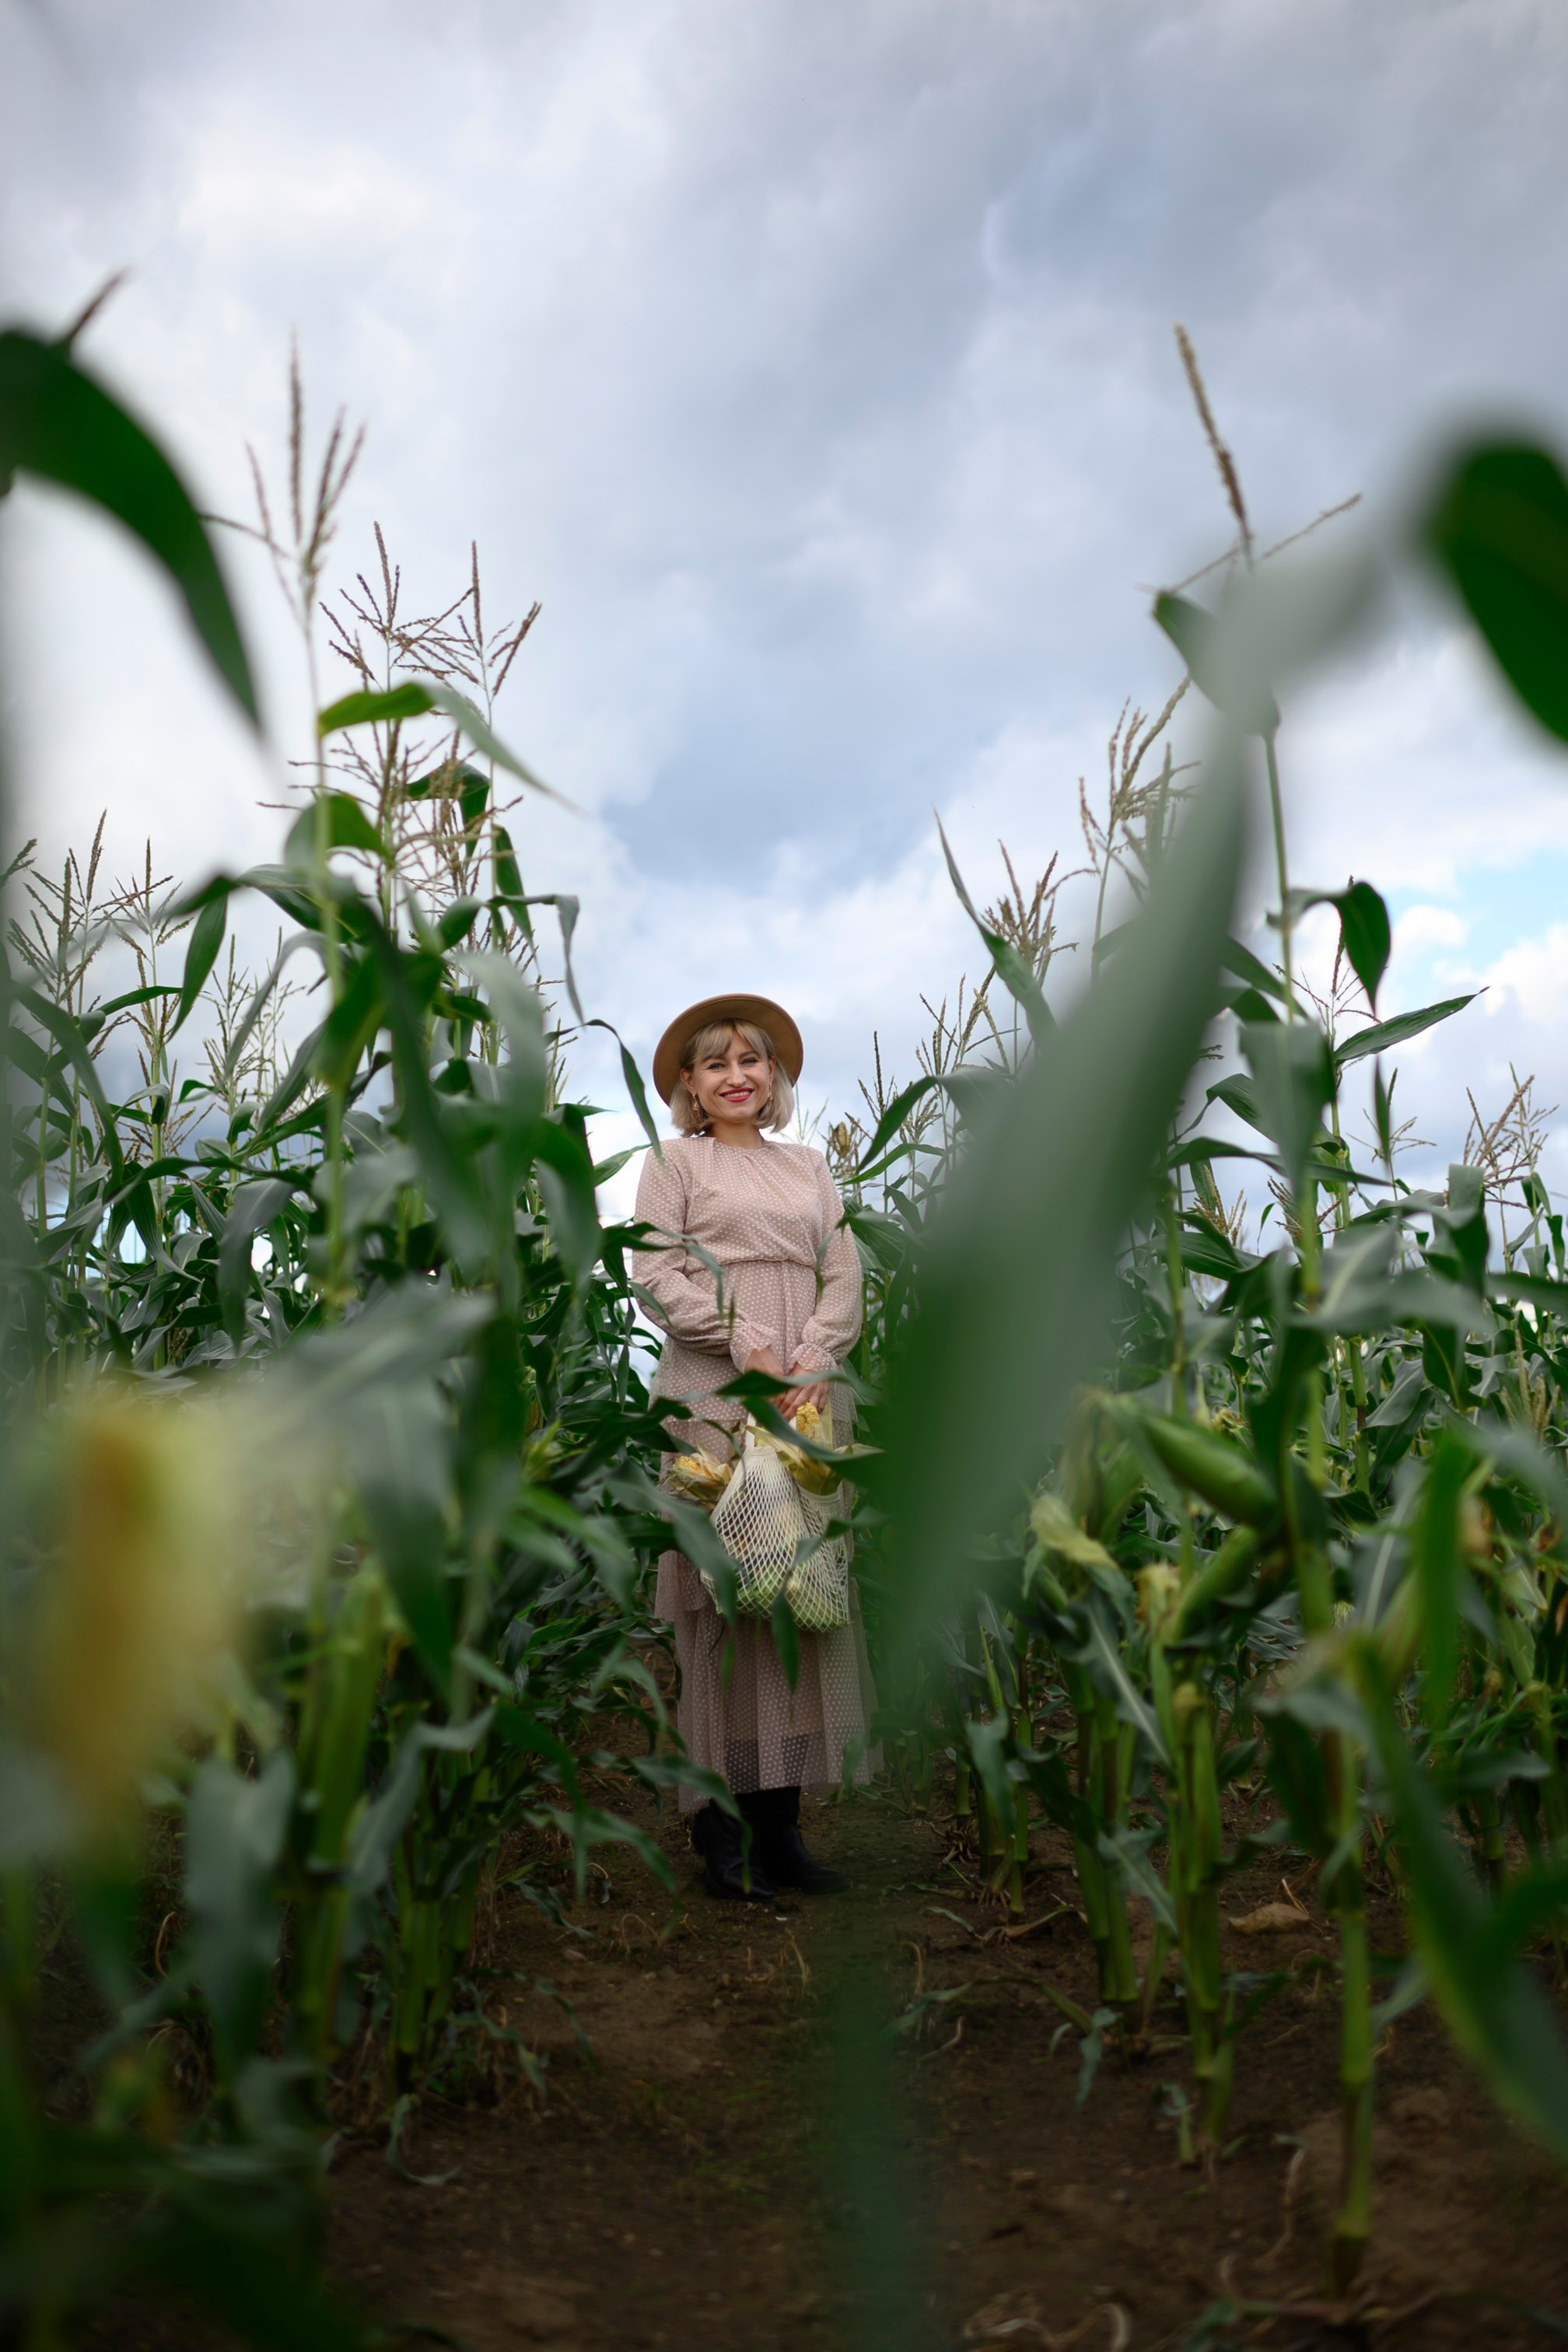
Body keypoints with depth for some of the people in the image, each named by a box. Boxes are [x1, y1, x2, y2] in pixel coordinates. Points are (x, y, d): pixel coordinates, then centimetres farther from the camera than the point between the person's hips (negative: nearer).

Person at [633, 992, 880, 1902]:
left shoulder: (810, 1167, 20)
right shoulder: (676, 1162, 9)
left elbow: (845, 1277, 12)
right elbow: (661, 1277, -2)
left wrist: (815, 1358, -5)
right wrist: (749, 1345, -12)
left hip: (809, 1393, 4)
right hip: (715, 1393, -4)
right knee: (721, 1591, -6)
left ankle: (782, 1818, 6)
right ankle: (722, 1829, -1)